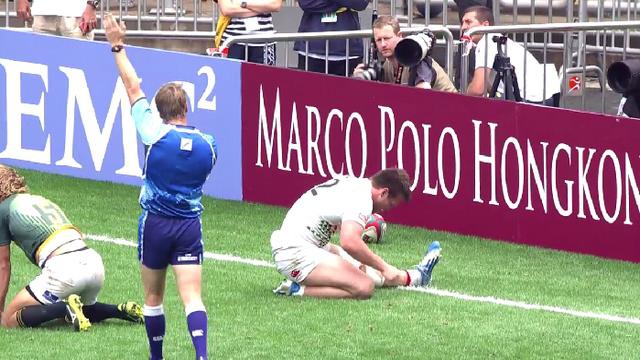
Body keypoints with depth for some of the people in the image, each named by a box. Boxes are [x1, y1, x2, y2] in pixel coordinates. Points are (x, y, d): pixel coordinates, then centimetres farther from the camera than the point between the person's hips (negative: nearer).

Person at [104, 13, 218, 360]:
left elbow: (133, 88, -5)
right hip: (189, 224, 2)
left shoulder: (156, 133, -12)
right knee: (192, 296, -6)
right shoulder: (208, 144, -2)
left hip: (155, 223, -2)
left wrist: (118, 47, 3)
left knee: (153, 297, 14)